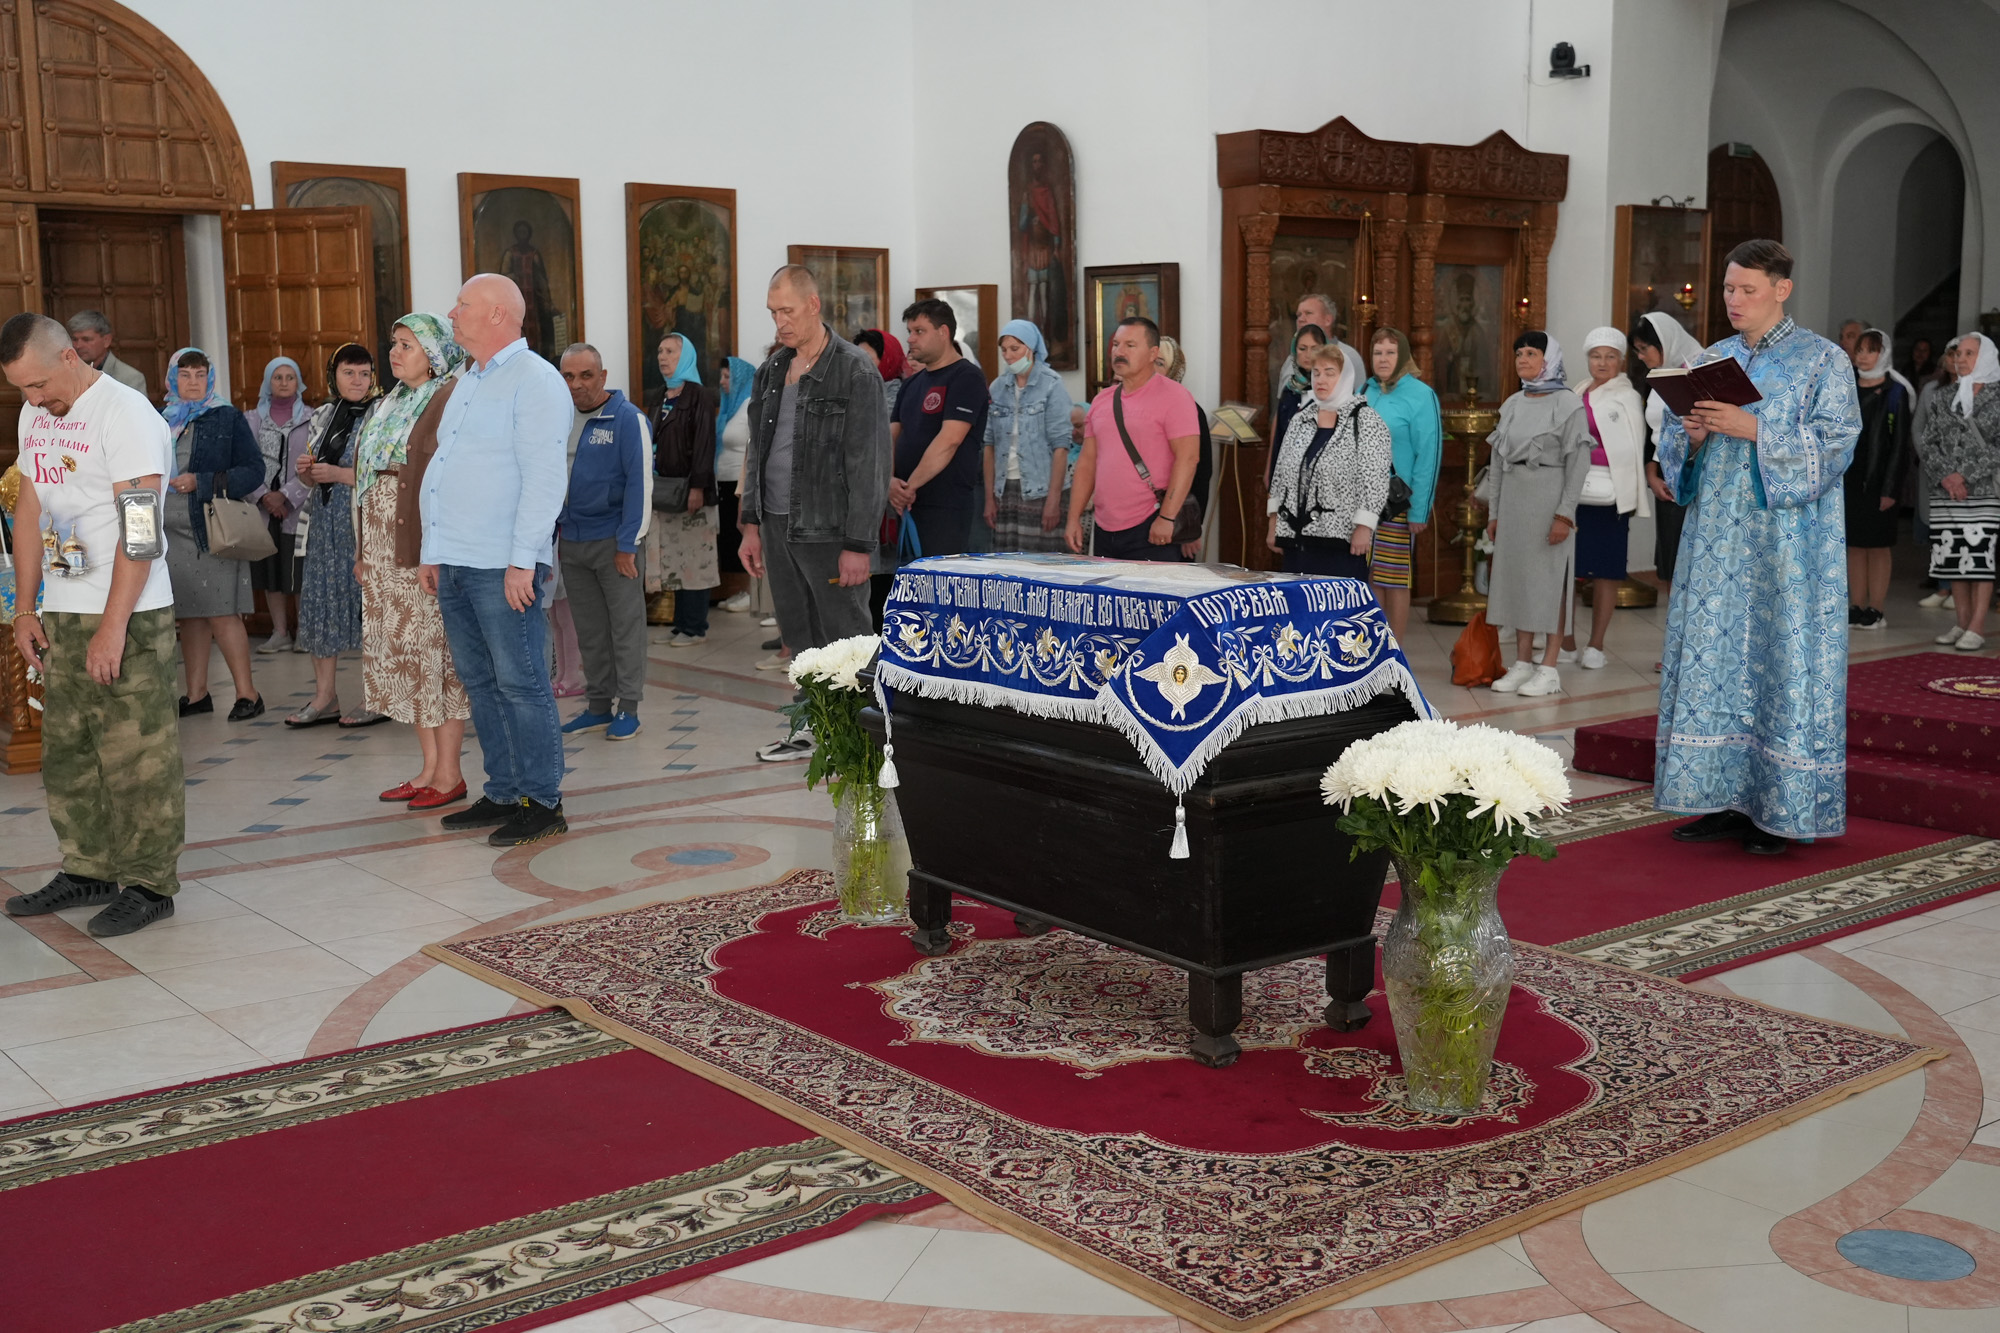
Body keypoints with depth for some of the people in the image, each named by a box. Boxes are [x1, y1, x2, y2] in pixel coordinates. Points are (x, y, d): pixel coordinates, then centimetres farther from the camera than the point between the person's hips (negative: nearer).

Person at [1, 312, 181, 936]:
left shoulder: (125, 412, -12)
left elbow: (138, 529, -18)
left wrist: (113, 627, -21)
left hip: (127, 616, -8)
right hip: (60, 615, 8)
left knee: (138, 757, -3)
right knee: (66, 752, 12)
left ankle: (149, 884, 5)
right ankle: (88, 871, 24)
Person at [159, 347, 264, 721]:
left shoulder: (228, 419, 1)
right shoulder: (163, 421, 15)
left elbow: (253, 471, -7)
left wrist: (201, 483, -14)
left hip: (213, 531, -5)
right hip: (171, 532, 5)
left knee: (221, 613, -9)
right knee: (189, 615, 8)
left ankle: (247, 693, -4)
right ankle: (196, 694, 15)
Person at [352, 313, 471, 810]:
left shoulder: (452, 400, -9)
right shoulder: (391, 404, 18)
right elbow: (371, 478, 19)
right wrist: (364, 551, 17)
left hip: (427, 547, -9)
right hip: (385, 548, 9)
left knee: (434, 652, -4)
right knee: (401, 654, 9)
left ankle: (449, 773, 3)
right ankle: (430, 767, 17)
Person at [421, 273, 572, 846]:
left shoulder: (534, 381, -8)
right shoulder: (468, 382, 20)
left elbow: (544, 477, -16)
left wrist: (523, 560, -21)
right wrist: (433, 552, 18)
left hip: (503, 567, -9)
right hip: (455, 563, 9)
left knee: (520, 683, -5)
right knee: (480, 683, 12)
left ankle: (543, 803, 2)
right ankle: (503, 794, 20)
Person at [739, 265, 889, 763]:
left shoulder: (856, 373, -10)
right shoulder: (771, 370, 12)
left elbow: (869, 465, -13)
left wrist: (858, 545, -17)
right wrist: (752, 525, 14)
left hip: (828, 530, -7)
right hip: (778, 526, 7)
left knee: (844, 640, -2)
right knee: (799, 638, 14)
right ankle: (816, 730, 25)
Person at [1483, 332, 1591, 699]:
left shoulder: (1568, 404, -5)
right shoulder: (1512, 405, 13)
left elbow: (1578, 463, -9)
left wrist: (1565, 514, -15)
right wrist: (1494, 511, 11)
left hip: (1549, 497, -6)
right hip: (1513, 497, 6)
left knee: (1551, 580, -3)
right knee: (1517, 576, 7)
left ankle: (1549, 668, 1)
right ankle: (1522, 663, 14)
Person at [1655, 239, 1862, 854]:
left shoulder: (1823, 360, -1)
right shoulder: (1713, 360, 14)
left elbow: (1831, 446, -11)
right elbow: (1673, 446, 14)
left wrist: (1751, 428, -20)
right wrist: (1694, 434, -8)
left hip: (1786, 545, -5)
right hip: (1717, 538, 5)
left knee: (1780, 660, -5)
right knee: (1716, 660, 3)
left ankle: (1780, 810, 2)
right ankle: (1727, 800, 10)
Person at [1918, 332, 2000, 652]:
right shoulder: (1946, 398, 12)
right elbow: (1928, 441, 8)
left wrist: (1965, 474, -14)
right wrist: (1945, 476, -7)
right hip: (1944, 492, 4)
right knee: (1953, 558, 5)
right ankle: (1962, 624, 13)